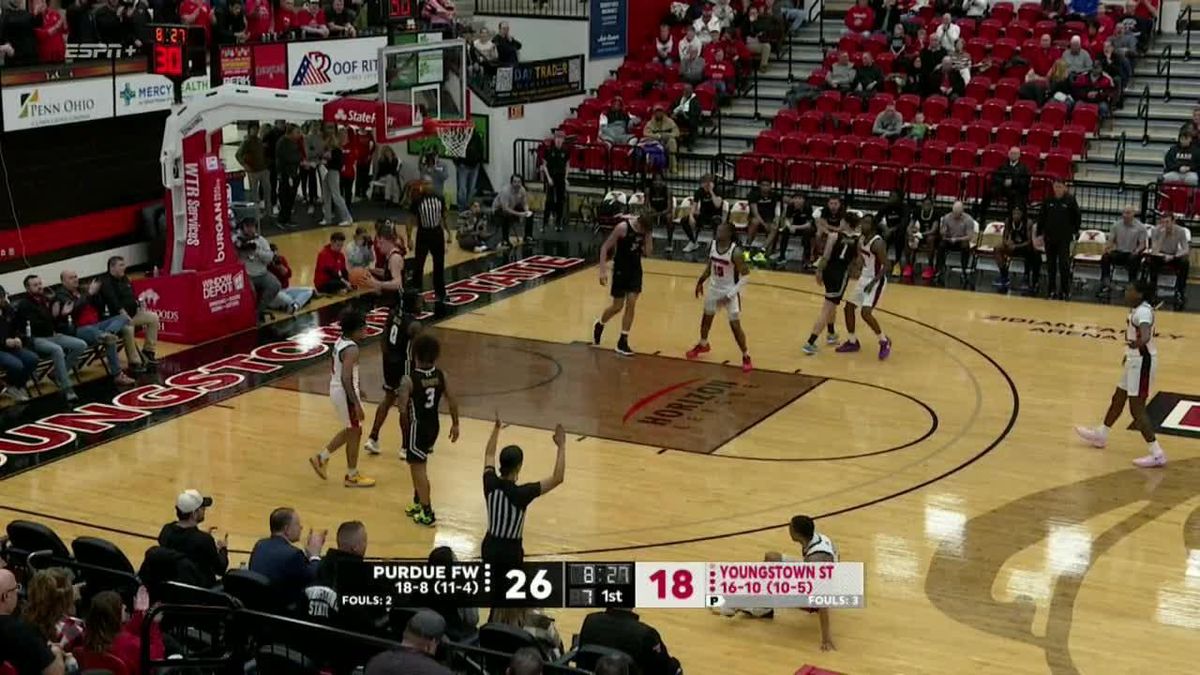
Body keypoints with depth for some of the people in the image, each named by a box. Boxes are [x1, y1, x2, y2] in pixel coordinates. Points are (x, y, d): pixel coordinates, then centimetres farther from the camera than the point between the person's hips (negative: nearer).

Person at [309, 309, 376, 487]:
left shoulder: (340, 342, 6)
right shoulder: (351, 349, -23)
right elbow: (346, 378, -29)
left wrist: (355, 390, 26)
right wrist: (356, 404, -27)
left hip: (336, 389, 9)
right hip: (345, 393, -9)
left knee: (350, 430, 24)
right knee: (354, 433, 6)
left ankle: (321, 458, 27)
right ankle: (352, 476, 17)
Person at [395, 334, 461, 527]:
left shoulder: (409, 379, -21)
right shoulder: (440, 375, -5)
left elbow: (403, 409, -25)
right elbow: (452, 401, 1)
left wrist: (406, 426, -7)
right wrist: (455, 424, 13)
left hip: (417, 426, -6)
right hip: (433, 425, 6)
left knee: (418, 467, 3)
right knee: (417, 464, 23)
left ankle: (427, 513, 5)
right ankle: (418, 502, 34)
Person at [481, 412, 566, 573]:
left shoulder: (490, 484, -8)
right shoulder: (520, 493, -24)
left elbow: (489, 455, 14)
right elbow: (557, 478, -21)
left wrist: (496, 428, 23)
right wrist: (561, 446, -18)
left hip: (489, 547, 7)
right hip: (510, 551, -7)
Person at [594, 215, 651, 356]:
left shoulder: (644, 230, -4)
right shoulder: (623, 227, -20)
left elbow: (647, 253, 1)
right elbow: (605, 247, -15)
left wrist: (648, 236, -14)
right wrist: (603, 270, -20)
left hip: (635, 269, 4)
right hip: (621, 269, -4)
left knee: (631, 304, -3)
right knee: (617, 306, 3)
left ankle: (623, 342, 3)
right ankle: (599, 325, 34)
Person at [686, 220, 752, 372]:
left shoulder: (736, 252, -26)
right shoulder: (713, 245, -7)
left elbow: (745, 275, -21)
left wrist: (730, 294, -25)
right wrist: (701, 281, 16)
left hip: (730, 292, -7)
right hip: (714, 288, 7)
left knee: (735, 325, -7)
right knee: (706, 317, 22)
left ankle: (746, 357, 8)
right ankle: (703, 345, 48)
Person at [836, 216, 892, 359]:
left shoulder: (878, 243, -24)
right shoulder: (862, 239, 3)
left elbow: (886, 266, -25)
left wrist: (873, 282, -29)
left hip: (876, 281, -9)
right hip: (864, 278, 9)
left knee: (866, 313, -18)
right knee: (849, 307, 10)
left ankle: (884, 342, 1)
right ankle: (852, 342, 24)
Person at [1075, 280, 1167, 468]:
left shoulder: (1143, 311, -22)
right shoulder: (1139, 309, 7)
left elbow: (1145, 332, -41)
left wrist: (1139, 343, -59)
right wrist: (1130, 353, 33)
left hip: (1142, 362, -10)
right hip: (1135, 360, 10)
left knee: (1136, 408, -9)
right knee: (1118, 398, 24)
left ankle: (1156, 454, -7)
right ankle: (1101, 434, 43)